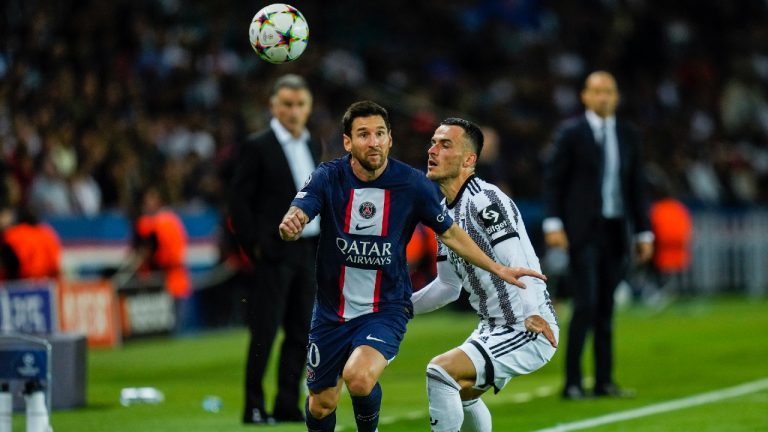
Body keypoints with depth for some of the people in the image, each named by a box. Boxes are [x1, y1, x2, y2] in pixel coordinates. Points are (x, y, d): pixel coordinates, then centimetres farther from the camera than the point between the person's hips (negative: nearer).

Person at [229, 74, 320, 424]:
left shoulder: (313, 146, 14)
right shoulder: (258, 147, -6)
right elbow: (239, 203, -8)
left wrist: (322, 247, 12)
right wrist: (253, 248, -12)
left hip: (308, 252, 6)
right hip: (273, 255, -6)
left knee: (301, 333, 7)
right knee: (264, 333, -5)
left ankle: (287, 405, 13)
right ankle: (253, 407, 1)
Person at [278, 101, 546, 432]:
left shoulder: (413, 184, -11)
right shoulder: (328, 177, -12)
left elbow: (449, 232, 3)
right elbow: (296, 217, -27)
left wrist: (498, 269, 3)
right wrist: (290, 226, -52)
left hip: (386, 308, -2)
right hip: (332, 310, 2)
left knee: (358, 378, -29)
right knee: (322, 404, 11)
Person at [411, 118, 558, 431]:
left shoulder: (485, 201, -19)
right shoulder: (444, 211, 10)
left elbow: (518, 265, -32)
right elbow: (449, 285, 20)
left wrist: (533, 314, -47)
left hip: (531, 332, -11)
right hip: (493, 328, 11)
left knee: (440, 371, -23)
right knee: (461, 393, 29)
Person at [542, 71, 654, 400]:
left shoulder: (628, 136, 12)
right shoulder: (571, 133, 0)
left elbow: (636, 187, 14)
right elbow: (553, 179, -2)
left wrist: (644, 232, 11)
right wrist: (553, 224, -12)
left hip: (615, 233, 4)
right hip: (583, 231, -4)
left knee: (606, 309, 7)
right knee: (586, 305, -11)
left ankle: (604, 381, 12)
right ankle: (572, 383, -7)